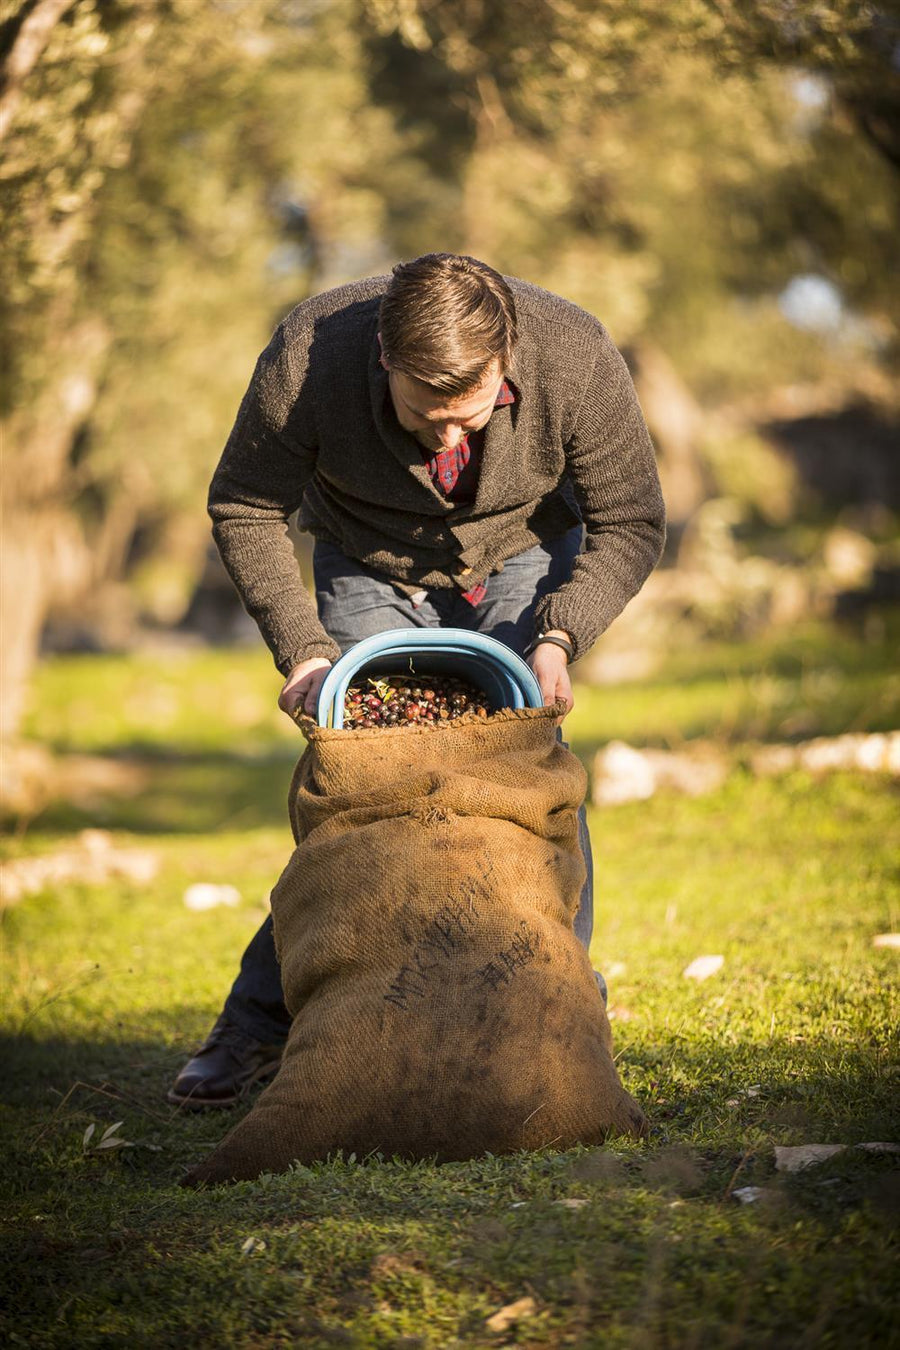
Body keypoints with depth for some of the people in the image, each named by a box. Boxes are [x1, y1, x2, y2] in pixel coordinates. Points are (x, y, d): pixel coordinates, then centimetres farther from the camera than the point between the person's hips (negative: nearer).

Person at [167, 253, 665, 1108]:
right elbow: (243, 510, -15)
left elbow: (630, 522, -18)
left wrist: (558, 637, -33)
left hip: (522, 561, 0)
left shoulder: (575, 357, -34)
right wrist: (301, 649, -25)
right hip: (369, 570, 0)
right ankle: (260, 1023, 2)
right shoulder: (307, 358, -34)